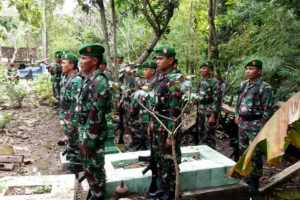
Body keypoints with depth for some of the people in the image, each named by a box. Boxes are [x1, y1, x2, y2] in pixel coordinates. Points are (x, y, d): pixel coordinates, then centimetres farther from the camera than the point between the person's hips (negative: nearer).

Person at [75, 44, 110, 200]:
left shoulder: (99, 82, -22)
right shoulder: (88, 79, 9)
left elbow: (96, 114, -24)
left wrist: (89, 140, -21)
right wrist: (82, 133, 17)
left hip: (93, 132, -9)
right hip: (84, 129, 9)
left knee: (94, 165, 6)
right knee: (88, 163, 22)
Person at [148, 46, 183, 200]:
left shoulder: (175, 80, -18)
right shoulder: (160, 78, 10)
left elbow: (175, 110, -22)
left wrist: (171, 134, -22)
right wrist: (151, 124, 17)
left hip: (167, 127, -9)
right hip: (157, 127, 9)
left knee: (169, 160, 5)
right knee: (159, 158, 18)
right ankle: (163, 186, 34)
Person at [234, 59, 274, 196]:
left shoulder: (264, 87, -14)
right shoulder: (243, 84, 8)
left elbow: (268, 110, -14)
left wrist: (262, 128, -16)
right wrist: (237, 115, 13)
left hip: (255, 125, -7)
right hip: (242, 123, 7)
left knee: (254, 155, -1)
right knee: (243, 151, 18)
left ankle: (254, 182, 14)